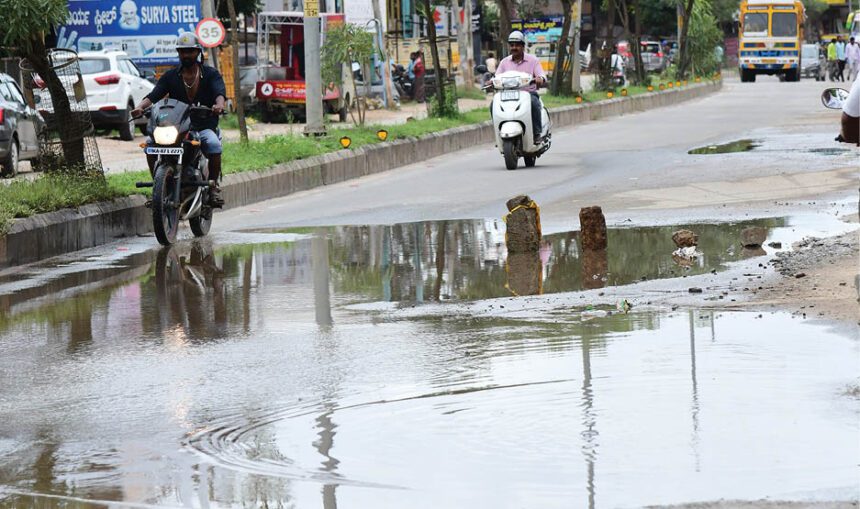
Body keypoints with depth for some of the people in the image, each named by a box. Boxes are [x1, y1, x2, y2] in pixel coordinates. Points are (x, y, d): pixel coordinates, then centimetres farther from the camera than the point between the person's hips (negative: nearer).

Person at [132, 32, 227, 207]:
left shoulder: (211, 74, 7)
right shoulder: (170, 76, 13)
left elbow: (220, 92, -13)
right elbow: (154, 95, -1)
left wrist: (219, 104, -38)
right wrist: (140, 107, -24)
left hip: (204, 127, -2)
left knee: (213, 145, -34)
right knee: (150, 143, -22)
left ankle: (213, 186, -15)